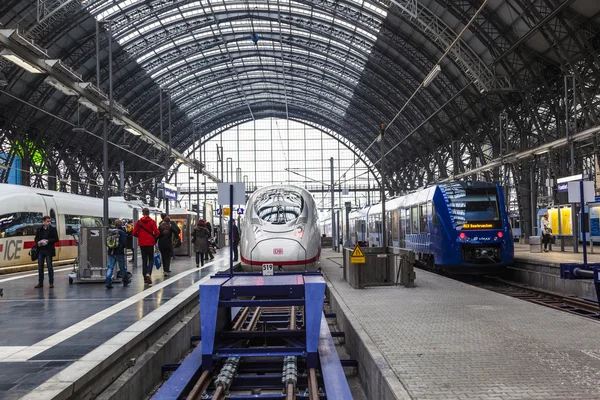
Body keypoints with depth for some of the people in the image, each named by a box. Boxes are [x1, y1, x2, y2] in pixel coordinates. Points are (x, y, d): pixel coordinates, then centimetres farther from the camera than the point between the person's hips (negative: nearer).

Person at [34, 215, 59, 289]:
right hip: (40, 250, 4)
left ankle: (51, 282, 5)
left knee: (49, 266, -1)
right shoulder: (39, 230, 11)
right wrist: (38, 242, -6)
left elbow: (56, 239, -4)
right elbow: (36, 239, 15)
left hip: (48, 250, -4)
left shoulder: (53, 229, 1)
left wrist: (48, 241, -16)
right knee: (40, 267, 7)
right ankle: (40, 283, 14)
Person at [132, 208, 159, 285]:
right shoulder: (152, 221, -5)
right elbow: (156, 232, -11)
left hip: (142, 243, 2)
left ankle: (145, 278, 11)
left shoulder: (139, 222, 0)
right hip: (150, 243, -2)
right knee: (151, 259, 7)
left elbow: (134, 233, -4)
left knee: (144, 260, 10)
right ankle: (148, 273, -19)